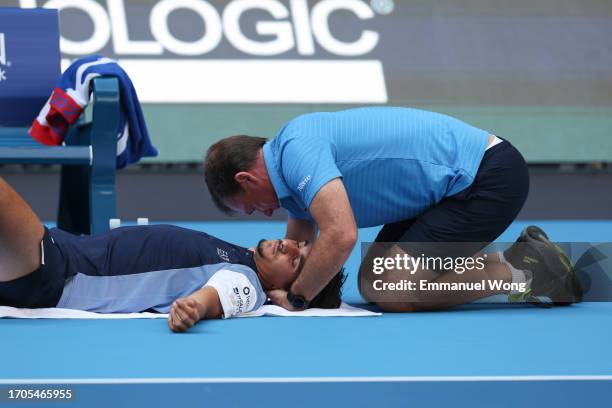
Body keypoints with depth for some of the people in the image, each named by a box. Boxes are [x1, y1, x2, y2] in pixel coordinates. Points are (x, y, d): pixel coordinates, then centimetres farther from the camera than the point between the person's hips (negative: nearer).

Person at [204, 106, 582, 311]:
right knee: (371, 283, 8)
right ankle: (498, 264, 13)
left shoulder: (297, 149, -18)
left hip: (489, 178, -10)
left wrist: (295, 299, -16)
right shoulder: (293, 169, 13)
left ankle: (522, 273, -3)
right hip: (464, 179, 10)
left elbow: (341, 237, -30)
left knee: (390, 293, -12)